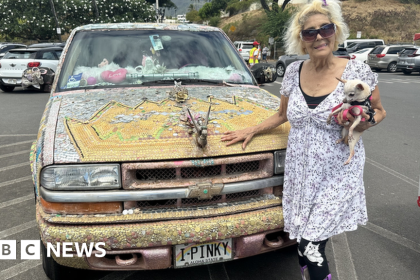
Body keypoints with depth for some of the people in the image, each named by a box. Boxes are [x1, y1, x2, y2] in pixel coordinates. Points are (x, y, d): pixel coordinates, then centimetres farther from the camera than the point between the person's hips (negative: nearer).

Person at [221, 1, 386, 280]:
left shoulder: (357, 71, -8)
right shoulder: (294, 72, 3)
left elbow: (379, 111, 5)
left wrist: (365, 123, -16)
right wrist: (252, 131, 9)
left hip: (337, 175, -4)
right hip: (299, 173, 4)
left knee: (311, 245, -7)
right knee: (303, 246, 12)